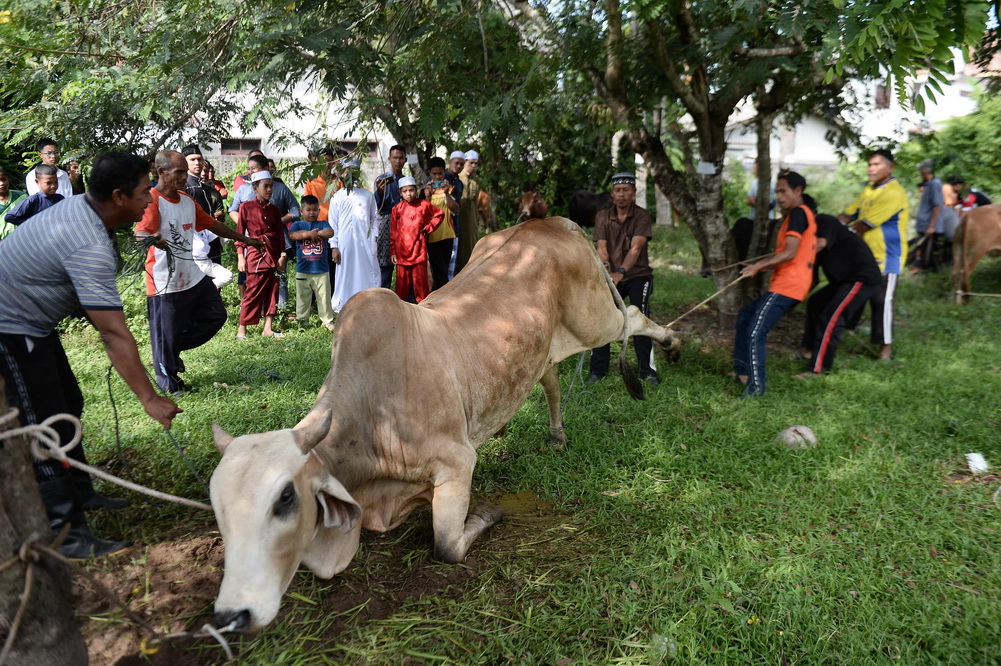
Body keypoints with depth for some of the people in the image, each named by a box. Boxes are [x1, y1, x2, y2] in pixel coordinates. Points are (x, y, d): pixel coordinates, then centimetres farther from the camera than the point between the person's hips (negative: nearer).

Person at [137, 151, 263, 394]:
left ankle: (175, 348, 29)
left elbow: (212, 224, 20)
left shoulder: (187, 200, 10)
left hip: (195, 277, 8)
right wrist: (153, 239, -56)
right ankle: (169, 381, 23)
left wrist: (245, 239, 25)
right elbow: (140, 232, -32)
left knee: (216, 315, 16)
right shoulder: (152, 201, -16)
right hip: (166, 284, -8)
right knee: (166, 336, 3)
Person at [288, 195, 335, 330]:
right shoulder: (297, 224, 7)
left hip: (322, 270, 0)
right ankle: (302, 321, 20)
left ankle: (327, 321, 14)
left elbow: (330, 232, -12)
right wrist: (310, 233, -20)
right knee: (303, 298, 9)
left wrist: (316, 233, -13)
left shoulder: (323, 224, 8)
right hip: (303, 271, 0)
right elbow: (292, 235, -14)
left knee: (324, 297, 5)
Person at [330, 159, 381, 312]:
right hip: (345, 244, -1)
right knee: (345, 274, 3)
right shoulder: (337, 197, 6)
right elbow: (333, 224, 4)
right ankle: (342, 307, 11)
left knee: (371, 274, 1)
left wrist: (374, 237, 0)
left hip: (366, 243, 1)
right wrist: (334, 247, -2)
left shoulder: (367, 195, 10)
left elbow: (375, 218, 12)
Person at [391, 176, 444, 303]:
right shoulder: (397, 208, 5)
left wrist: (429, 227, 5)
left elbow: (440, 214, 14)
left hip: (419, 251, -1)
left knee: (420, 279, 1)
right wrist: (392, 252, 5)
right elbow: (393, 232, 7)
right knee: (402, 281, 6)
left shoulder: (424, 205, 2)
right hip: (402, 252, 1)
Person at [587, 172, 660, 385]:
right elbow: (602, 247, -10)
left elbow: (635, 248, -22)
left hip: (638, 275, -3)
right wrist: (606, 269, -31)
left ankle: (648, 370, -4)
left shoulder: (642, 216, -10)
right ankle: (598, 369, 11)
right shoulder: (602, 216, 0)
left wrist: (621, 272, -37)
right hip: (612, 277, 3)